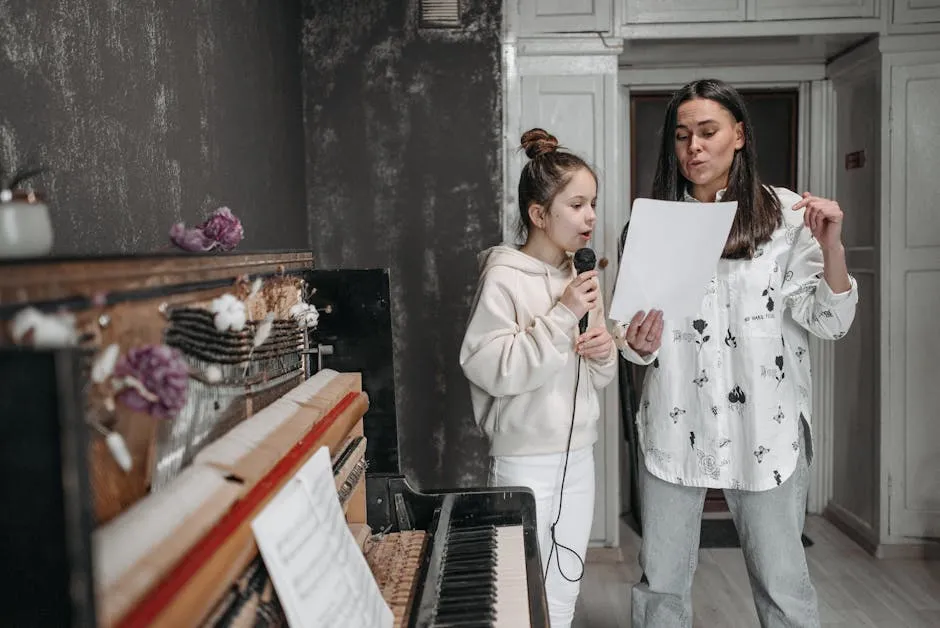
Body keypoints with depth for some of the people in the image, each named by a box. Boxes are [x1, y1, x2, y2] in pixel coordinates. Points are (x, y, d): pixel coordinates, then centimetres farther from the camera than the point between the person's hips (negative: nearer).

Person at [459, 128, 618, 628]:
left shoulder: (581, 277, 7)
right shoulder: (504, 278, -14)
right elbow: (493, 370, -24)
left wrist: (605, 353, -8)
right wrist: (562, 316, -24)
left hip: (579, 456, 7)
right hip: (526, 462, -6)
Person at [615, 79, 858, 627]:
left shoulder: (786, 213, -2)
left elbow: (829, 322, -6)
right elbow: (630, 327, 9)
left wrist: (831, 247, -22)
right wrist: (637, 344, -13)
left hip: (764, 424, -2)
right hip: (675, 423, 2)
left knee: (782, 583, 7)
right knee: (662, 583, 11)